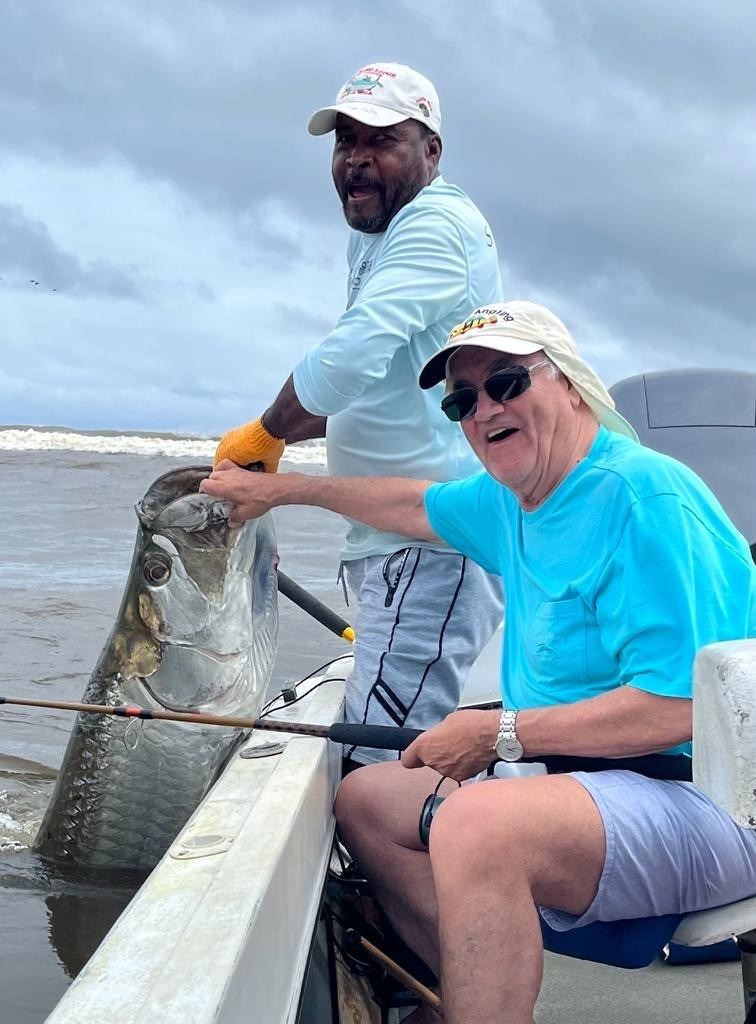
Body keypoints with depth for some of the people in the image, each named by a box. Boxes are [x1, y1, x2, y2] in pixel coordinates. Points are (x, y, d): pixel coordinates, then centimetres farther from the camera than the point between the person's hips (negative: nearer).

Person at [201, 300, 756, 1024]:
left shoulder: (642, 495, -19)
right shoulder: (508, 501, 9)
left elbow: (677, 707, -25)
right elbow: (417, 505, 31)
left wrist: (501, 734, -17)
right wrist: (282, 490, 35)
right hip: (600, 782, 10)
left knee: (475, 825, -35)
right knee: (365, 799, 12)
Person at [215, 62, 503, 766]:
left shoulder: (436, 222, -11)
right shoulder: (372, 238, 23)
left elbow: (352, 357, -24)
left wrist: (264, 435, -9)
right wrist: (271, 438, 14)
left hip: (434, 539, -11)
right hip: (394, 542, 11)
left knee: (380, 763, -16)